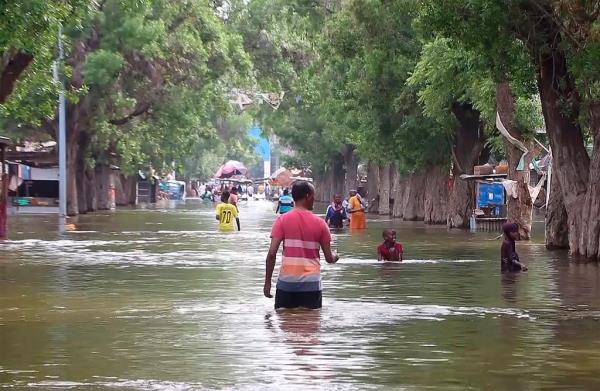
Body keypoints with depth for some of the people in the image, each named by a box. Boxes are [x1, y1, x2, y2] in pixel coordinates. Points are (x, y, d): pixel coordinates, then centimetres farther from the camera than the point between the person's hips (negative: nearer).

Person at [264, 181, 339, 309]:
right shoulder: (320, 223, 0)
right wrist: (334, 256, 29)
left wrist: (267, 281, 0)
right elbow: (329, 258, 5)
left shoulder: (283, 220, -3)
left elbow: (272, 254, -8)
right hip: (311, 283, 0)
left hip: (287, 281, 0)